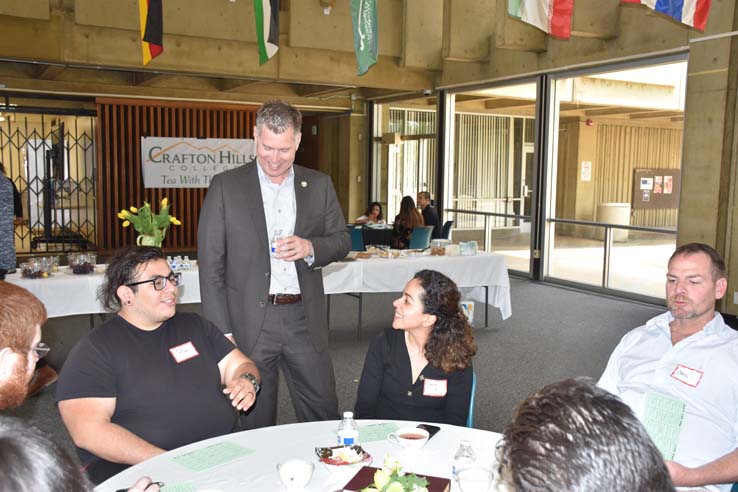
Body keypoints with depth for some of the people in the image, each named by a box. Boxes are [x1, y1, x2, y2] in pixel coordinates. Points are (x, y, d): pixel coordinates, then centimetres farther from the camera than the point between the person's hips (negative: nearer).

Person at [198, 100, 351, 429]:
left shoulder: (319, 185, 7)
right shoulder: (225, 187, -2)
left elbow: (342, 240, 12)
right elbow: (211, 265, -4)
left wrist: (310, 247, -12)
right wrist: (222, 332, -9)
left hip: (305, 320, 2)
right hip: (249, 322, -2)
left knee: (325, 416, 10)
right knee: (255, 425, 10)